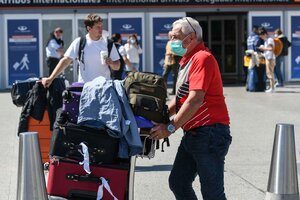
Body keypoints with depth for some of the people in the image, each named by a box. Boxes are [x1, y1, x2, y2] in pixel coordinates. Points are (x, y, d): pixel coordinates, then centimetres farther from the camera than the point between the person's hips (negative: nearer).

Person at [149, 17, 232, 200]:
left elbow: (196, 99, -23)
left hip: (210, 134, -10)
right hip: (192, 134, 10)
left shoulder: (202, 58, -14)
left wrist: (171, 127, -21)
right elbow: (181, 97, 22)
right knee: (178, 183, 13)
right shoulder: (187, 60, 17)